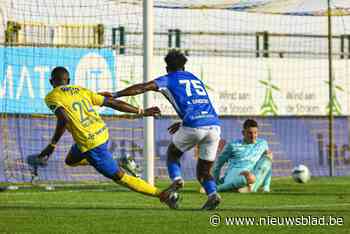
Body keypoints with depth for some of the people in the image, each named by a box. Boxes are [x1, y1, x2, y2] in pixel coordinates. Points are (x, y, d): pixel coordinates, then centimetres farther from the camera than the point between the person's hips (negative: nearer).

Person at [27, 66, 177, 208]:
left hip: (91, 142, -7)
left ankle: (163, 195, -1)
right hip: (102, 132, 7)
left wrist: (52, 145, -17)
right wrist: (142, 112, 14)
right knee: (70, 160, 32)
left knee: (119, 177, 3)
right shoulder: (81, 90, 14)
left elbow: (64, 119, -22)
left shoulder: (51, 97, -2)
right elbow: (113, 103, 10)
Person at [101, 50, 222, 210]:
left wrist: (115, 94, 6)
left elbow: (142, 88, 3)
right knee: (203, 171, 17)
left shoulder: (168, 79, 13)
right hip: (214, 125, 4)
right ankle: (212, 194, -11)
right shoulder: (196, 79, 29)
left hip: (194, 127, -4)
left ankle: (176, 180, -3)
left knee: (172, 153, 23)